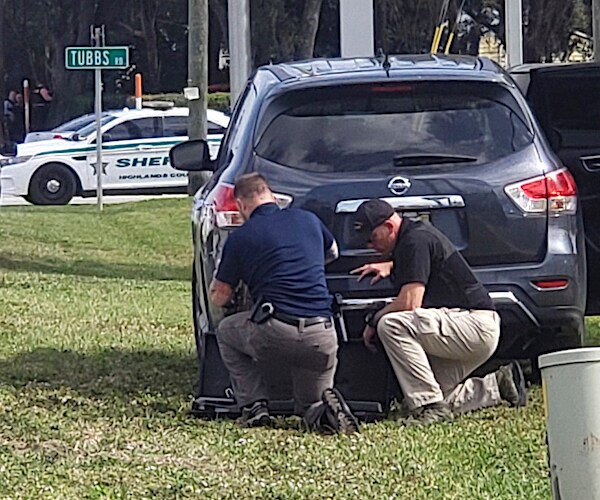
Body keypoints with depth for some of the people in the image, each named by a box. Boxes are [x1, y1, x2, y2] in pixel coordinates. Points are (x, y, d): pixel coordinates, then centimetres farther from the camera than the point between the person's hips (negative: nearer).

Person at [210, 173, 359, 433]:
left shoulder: (241, 237, 4)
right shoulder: (308, 220, 15)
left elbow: (219, 298, 13)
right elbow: (332, 252, 38)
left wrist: (216, 282, 36)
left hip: (274, 335, -4)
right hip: (322, 338, 4)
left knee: (226, 331, 28)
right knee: (310, 408, 24)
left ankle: (254, 405, 13)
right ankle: (326, 404, -12)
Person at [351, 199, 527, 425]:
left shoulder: (415, 241, -14)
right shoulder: (416, 232, 16)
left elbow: (410, 303, -23)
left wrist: (373, 320, -7)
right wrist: (389, 266, 22)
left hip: (475, 326, -11)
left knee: (391, 325, -27)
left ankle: (430, 405, -25)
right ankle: (498, 385, 13)